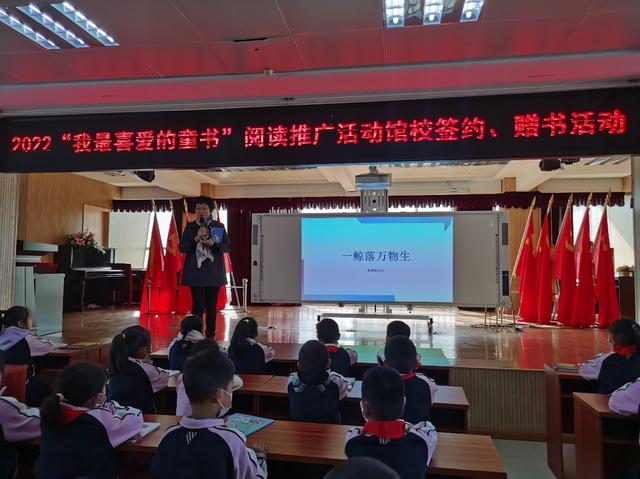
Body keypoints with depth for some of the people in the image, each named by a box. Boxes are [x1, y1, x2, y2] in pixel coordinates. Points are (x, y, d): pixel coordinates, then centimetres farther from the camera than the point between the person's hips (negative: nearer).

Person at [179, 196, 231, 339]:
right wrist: (196, 238, -14)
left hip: (214, 272, 1)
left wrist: (212, 244, -16)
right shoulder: (190, 227, 6)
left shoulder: (219, 226, 5)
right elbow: (182, 247, 1)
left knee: (212, 306, 5)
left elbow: (227, 247, 2)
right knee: (198, 305, -5)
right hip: (195, 272, -1)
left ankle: (210, 336, 15)